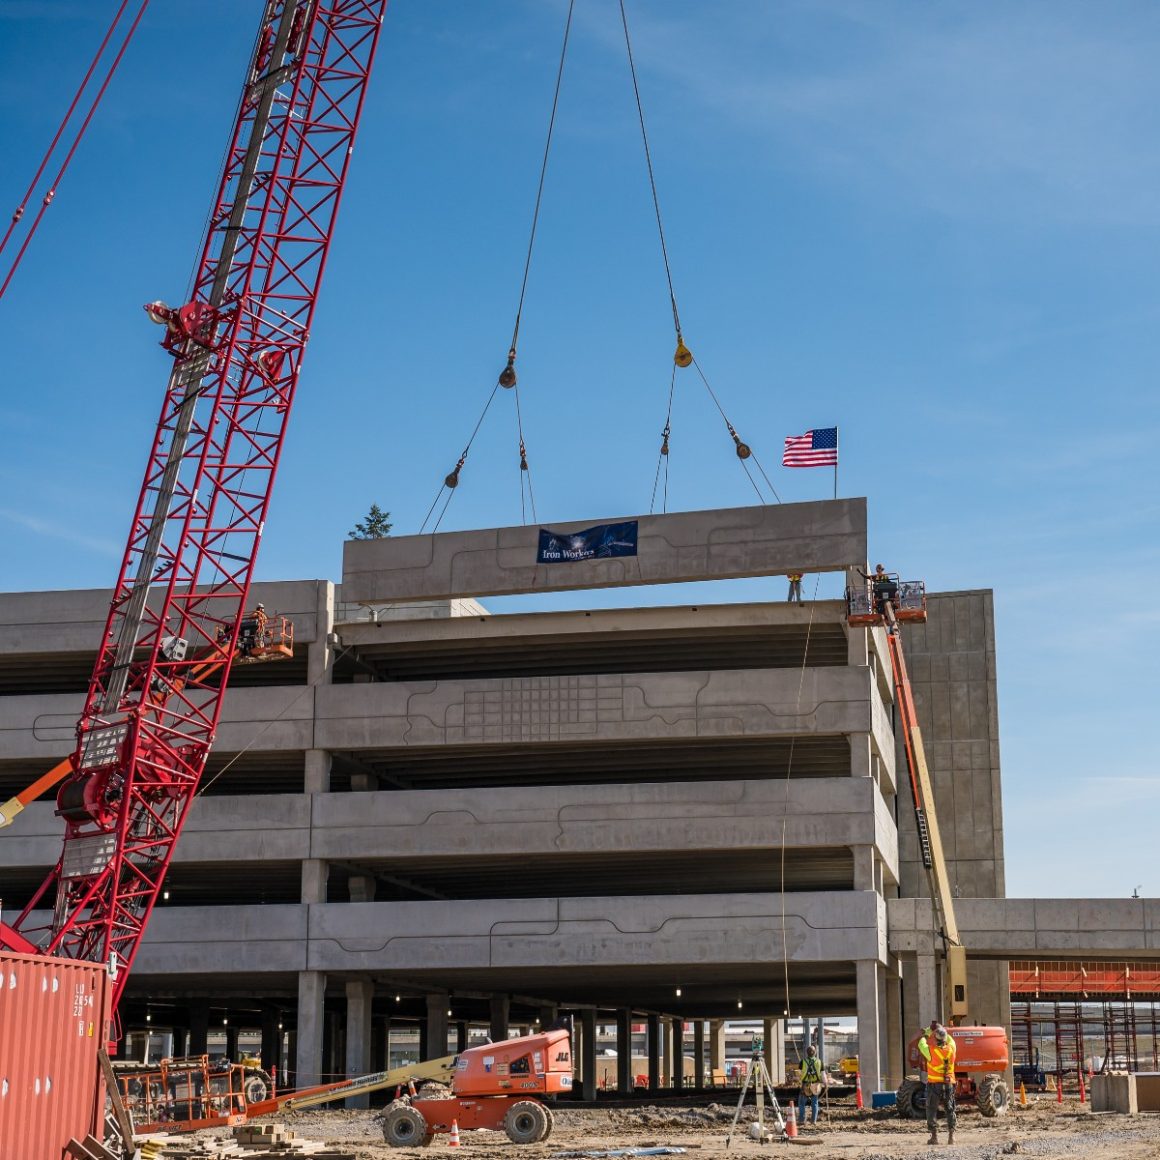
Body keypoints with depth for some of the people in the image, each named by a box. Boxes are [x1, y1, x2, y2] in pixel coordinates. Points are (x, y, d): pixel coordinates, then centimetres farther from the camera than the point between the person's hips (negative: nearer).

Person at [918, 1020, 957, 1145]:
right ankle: (951, 1135, 4)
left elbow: (921, 1044, 5)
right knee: (950, 1109, 11)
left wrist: (925, 1035, 22)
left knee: (932, 1110, 6)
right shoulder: (951, 1049, -2)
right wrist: (941, 1029, 24)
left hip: (934, 1084, -3)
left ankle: (934, 1136, 3)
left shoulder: (931, 1051, -13)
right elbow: (950, 1039, 19)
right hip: (949, 1084, 3)